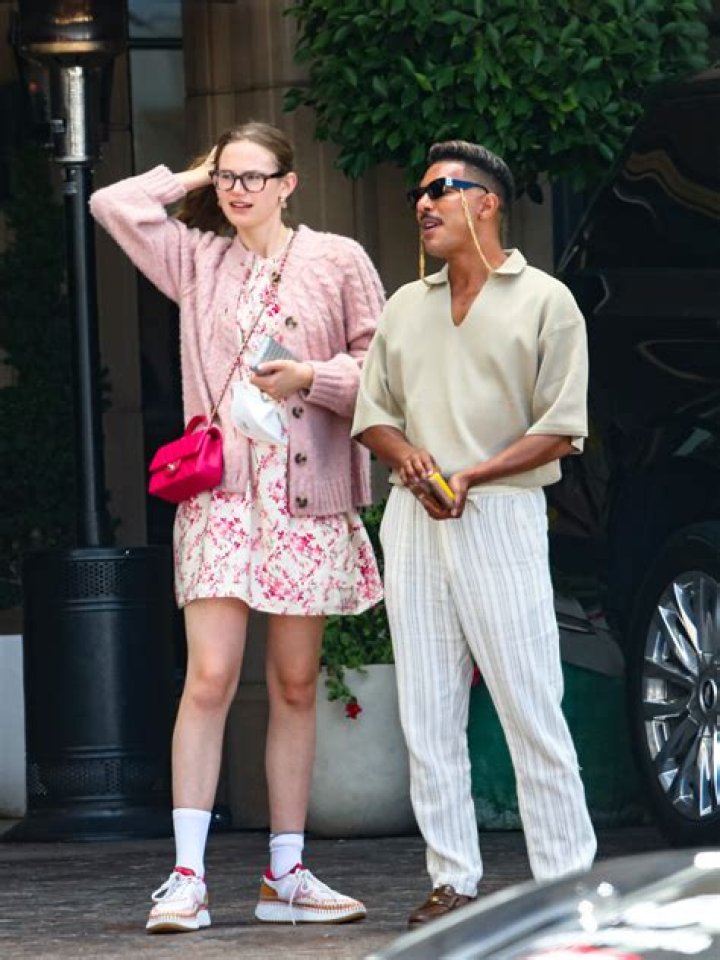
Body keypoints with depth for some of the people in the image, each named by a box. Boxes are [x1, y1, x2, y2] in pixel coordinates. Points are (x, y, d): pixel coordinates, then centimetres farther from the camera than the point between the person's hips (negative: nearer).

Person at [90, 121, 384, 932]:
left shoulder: (338, 260, 7)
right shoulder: (196, 260, 11)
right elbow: (112, 204, 5)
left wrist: (314, 376, -12)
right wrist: (195, 177, 12)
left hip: (309, 498, 1)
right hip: (221, 492, -1)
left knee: (296, 688, 6)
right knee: (209, 678, -11)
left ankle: (285, 877, 12)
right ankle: (187, 878, -13)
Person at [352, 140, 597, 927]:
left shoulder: (544, 302, 2)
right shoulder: (404, 308, 19)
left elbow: (560, 431, -4)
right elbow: (373, 415, 18)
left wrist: (471, 476, -15)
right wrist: (408, 458, -5)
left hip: (500, 515, -5)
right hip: (413, 519, 5)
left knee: (530, 707, -8)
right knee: (426, 712, 3)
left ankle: (567, 883, -5)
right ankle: (452, 880, 7)